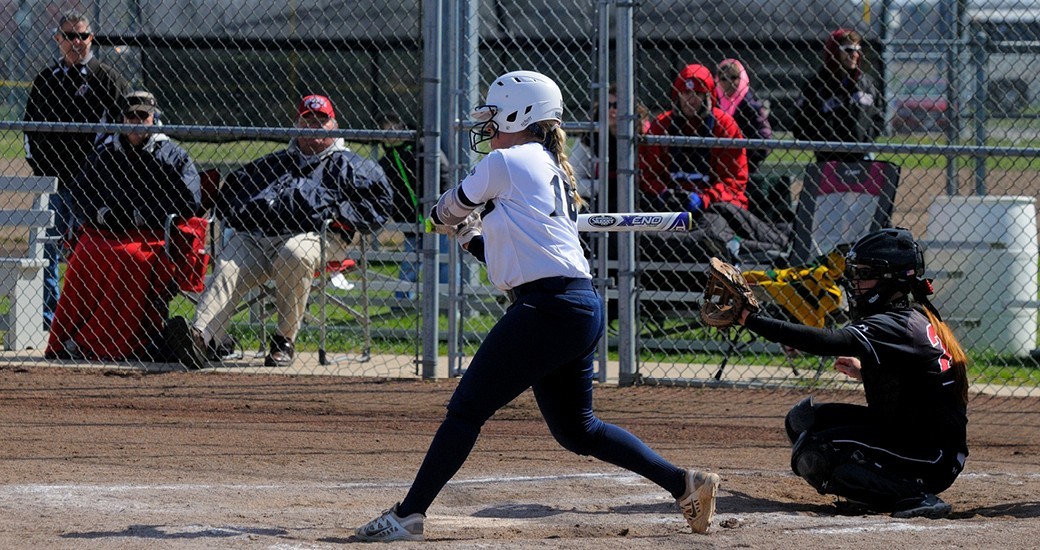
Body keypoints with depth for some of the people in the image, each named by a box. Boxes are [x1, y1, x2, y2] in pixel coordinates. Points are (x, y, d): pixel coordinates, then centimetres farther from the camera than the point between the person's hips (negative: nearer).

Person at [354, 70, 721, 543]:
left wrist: (441, 215, 33)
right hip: (583, 309, 9)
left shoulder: (505, 163, -4)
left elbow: (450, 208, 12)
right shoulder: (553, 171, 22)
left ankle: (408, 516, -8)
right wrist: (470, 235, 23)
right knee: (575, 428, 20)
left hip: (548, 307, -9)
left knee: (466, 410, -7)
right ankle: (686, 484, 18)